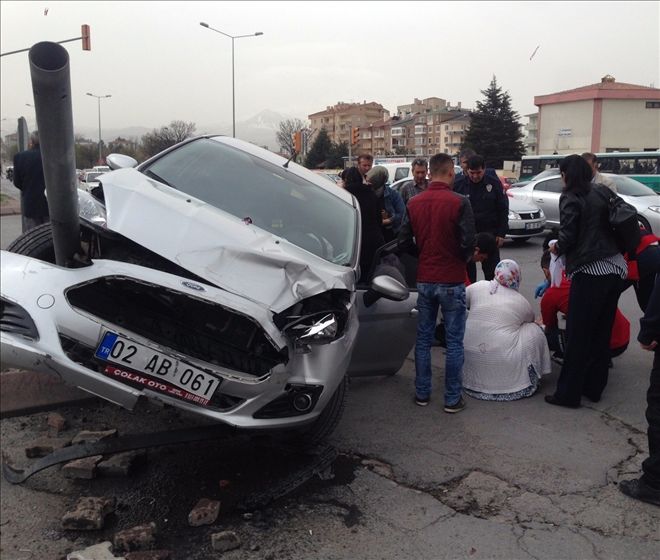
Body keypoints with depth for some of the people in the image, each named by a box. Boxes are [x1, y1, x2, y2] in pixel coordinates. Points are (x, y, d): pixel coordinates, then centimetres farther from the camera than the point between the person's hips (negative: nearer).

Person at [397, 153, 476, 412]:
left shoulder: (414, 203, 1)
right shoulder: (459, 203, -13)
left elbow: (404, 241, 2)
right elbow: (468, 244, -15)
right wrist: (461, 258, 6)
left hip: (424, 280, 4)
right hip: (452, 281, -4)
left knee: (423, 339, 14)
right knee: (454, 342, 5)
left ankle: (422, 393, 22)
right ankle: (452, 399, 11)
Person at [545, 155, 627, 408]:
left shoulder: (571, 198, -7)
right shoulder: (601, 193, 13)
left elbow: (568, 237, -12)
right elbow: (613, 227, 16)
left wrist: (556, 248, 9)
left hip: (589, 272, -7)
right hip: (615, 268, 7)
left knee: (578, 336, -1)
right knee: (602, 333, 14)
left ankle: (568, 393, 5)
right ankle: (594, 388, 24)